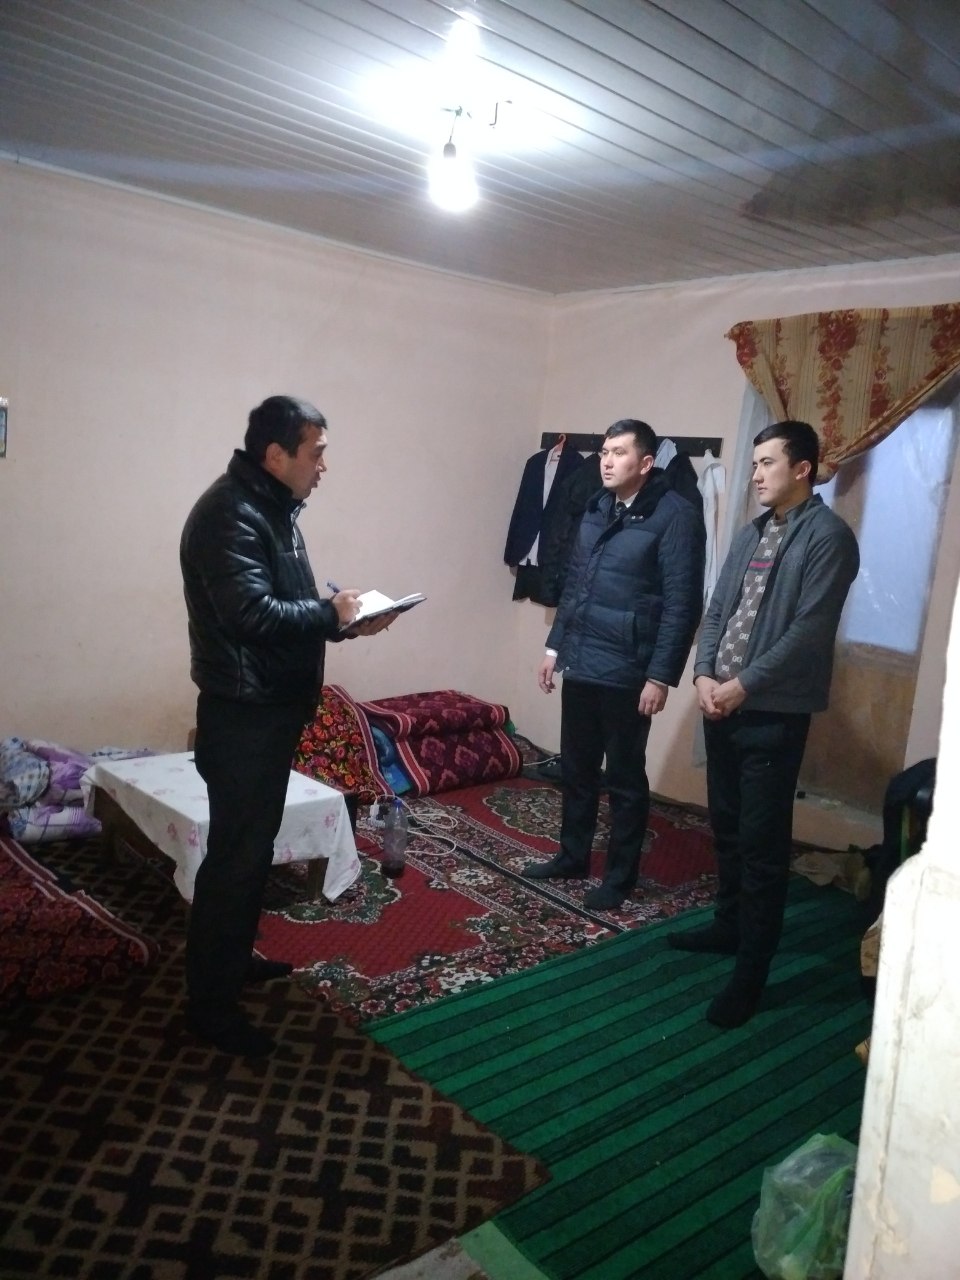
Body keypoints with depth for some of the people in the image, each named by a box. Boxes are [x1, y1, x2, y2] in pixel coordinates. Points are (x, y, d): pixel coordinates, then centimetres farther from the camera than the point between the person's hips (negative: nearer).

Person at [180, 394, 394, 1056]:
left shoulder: (275, 508, 13)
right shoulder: (230, 513, -20)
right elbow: (252, 613, -30)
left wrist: (345, 619, 2)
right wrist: (332, 614, -17)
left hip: (273, 708, 10)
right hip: (242, 714, -10)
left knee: (255, 845, 20)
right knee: (235, 853, -1)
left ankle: (235, 957, 37)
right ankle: (211, 1003, 12)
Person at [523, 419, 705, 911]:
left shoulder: (675, 515, -11)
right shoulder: (596, 508, 11)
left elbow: (682, 603, -14)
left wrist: (660, 675, -17)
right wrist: (555, 645, 15)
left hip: (627, 672, -7)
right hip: (580, 663, 7)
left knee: (625, 778, 6)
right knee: (575, 768, 17)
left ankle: (620, 876, 21)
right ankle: (572, 856, 33)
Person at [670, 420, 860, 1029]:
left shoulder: (828, 536, -10)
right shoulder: (752, 533, 14)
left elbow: (808, 630, -17)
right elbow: (717, 609, 12)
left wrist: (744, 685, -18)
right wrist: (705, 674, -3)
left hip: (775, 713, -7)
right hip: (723, 703, 8)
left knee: (763, 841, -1)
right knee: (726, 826, 18)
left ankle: (751, 972, 8)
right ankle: (729, 925, 35)